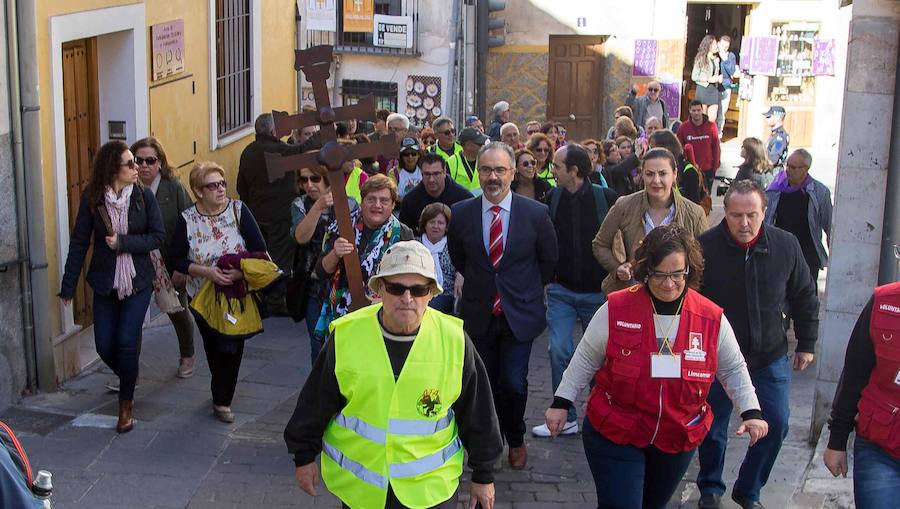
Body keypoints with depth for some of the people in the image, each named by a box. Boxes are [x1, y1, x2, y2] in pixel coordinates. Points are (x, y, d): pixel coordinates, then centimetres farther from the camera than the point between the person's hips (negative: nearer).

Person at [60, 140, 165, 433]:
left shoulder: (144, 195, -8)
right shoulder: (91, 199, -7)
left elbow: (158, 236, -7)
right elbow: (79, 242, -4)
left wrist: (123, 243, -18)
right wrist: (69, 285, -3)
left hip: (138, 282, -1)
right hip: (105, 284, 1)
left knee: (126, 341, -8)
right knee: (104, 346, 3)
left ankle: (126, 403, 11)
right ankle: (128, 376, 37)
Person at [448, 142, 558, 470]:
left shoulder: (536, 213, -8)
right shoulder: (461, 213, -4)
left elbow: (549, 260, 8)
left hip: (520, 313, -2)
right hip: (478, 314, 2)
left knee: (514, 384, -5)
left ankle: (515, 440, 22)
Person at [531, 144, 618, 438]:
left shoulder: (606, 198, -10)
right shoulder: (553, 198, -2)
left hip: (598, 290, -2)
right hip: (562, 290, 2)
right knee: (559, 351, -5)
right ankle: (565, 418, 6)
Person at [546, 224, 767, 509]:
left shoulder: (712, 318, -8)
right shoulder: (616, 310, -13)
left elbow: (733, 370, 6)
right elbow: (585, 361, -2)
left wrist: (751, 412, -3)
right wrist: (561, 403, -1)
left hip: (677, 442, 3)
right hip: (613, 436, -3)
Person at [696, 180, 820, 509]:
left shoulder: (786, 245, -9)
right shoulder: (705, 247, -18)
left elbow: (804, 297, 5)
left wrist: (806, 343, 9)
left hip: (770, 356, 2)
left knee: (776, 424, 1)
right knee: (713, 428, 8)